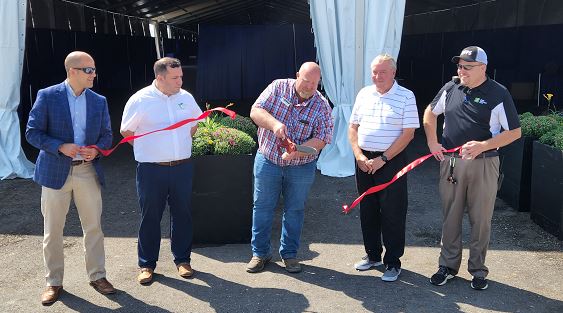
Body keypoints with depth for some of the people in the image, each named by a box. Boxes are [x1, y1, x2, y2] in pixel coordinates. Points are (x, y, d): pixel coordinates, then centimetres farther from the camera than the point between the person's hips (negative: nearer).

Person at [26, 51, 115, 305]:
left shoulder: (99, 101, 6)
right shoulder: (47, 96, -3)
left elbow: (106, 135, 11)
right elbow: (32, 132, -4)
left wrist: (96, 150, -10)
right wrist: (61, 147, -18)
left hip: (88, 172, 3)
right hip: (55, 171, -2)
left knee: (94, 226, 7)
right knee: (52, 230, 7)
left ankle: (97, 276, 23)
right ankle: (53, 282, 23)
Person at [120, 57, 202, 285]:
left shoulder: (186, 98, 4)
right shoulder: (140, 100, -8)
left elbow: (194, 125, 20)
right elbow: (126, 132, 2)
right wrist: (149, 148, 4)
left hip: (182, 167, 3)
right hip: (151, 170, -3)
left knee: (183, 214, 10)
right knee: (150, 217, 7)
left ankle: (182, 259, 25)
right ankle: (147, 264, 21)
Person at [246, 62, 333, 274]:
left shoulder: (321, 106, -8)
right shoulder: (278, 87, -6)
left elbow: (321, 139, -13)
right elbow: (255, 111, -11)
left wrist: (297, 152, -29)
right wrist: (274, 123, -31)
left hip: (301, 167, 0)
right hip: (268, 161, 1)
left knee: (294, 210, 11)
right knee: (262, 207, 8)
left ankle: (289, 254, 27)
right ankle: (260, 252, 24)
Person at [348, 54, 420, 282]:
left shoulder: (406, 96, -6)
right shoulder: (364, 94, 8)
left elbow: (408, 133, -10)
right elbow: (353, 127, 11)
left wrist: (382, 159, -15)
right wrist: (359, 156, -3)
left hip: (391, 161, -5)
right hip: (364, 161, 5)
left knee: (392, 213, 1)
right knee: (367, 210, 13)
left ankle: (393, 262, 14)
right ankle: (372, 255, 29)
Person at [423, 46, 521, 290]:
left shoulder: (498, 94, -8)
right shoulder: (450, 88, 5)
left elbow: (514, 132, -6)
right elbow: (430, 112, 20)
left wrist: (483, 146, -19)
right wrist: (432, 142, 7)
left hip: (483, 164, -3)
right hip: (450, 162, 4)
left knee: (481, 220, 6)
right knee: (450, 218, 11)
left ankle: (478, 270, 22)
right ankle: (448, 265, 24)